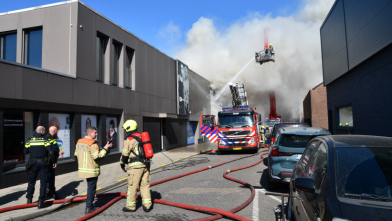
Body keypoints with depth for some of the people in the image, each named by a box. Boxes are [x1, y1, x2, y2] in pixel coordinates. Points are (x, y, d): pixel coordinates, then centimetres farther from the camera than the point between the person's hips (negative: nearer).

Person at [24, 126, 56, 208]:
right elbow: (50, 152, -13)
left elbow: (25, 152, 4)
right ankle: (41, 202, 2)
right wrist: (54, 162, -5)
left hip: (33, 163, 3)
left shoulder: (29, 140, 3)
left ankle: (29, 199, 27)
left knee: (31, 182, 19)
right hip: (43, 163, -3)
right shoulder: (45, 140, -5)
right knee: (43, 183, 4)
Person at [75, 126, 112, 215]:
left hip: (83, 169, 8)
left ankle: (90, 205, 31)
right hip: (92, 170, -8)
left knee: (90, 187, 21)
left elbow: (76, 154, 14)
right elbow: (97, 157, -22)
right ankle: (89, 208, 8)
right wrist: (105, 148, -16)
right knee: (91, 188, 3)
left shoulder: (79, 142, 7)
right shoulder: (93, 144, -19)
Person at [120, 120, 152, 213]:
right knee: (145, 185, 11)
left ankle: (131, 206, 17)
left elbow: (124, 154, -4)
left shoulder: (129, 140, -8)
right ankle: (147, 206, 13)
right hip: (146, 164, 7)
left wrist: (122, 164, 13)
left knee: (132, 186, 6)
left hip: (136, 166, -7)